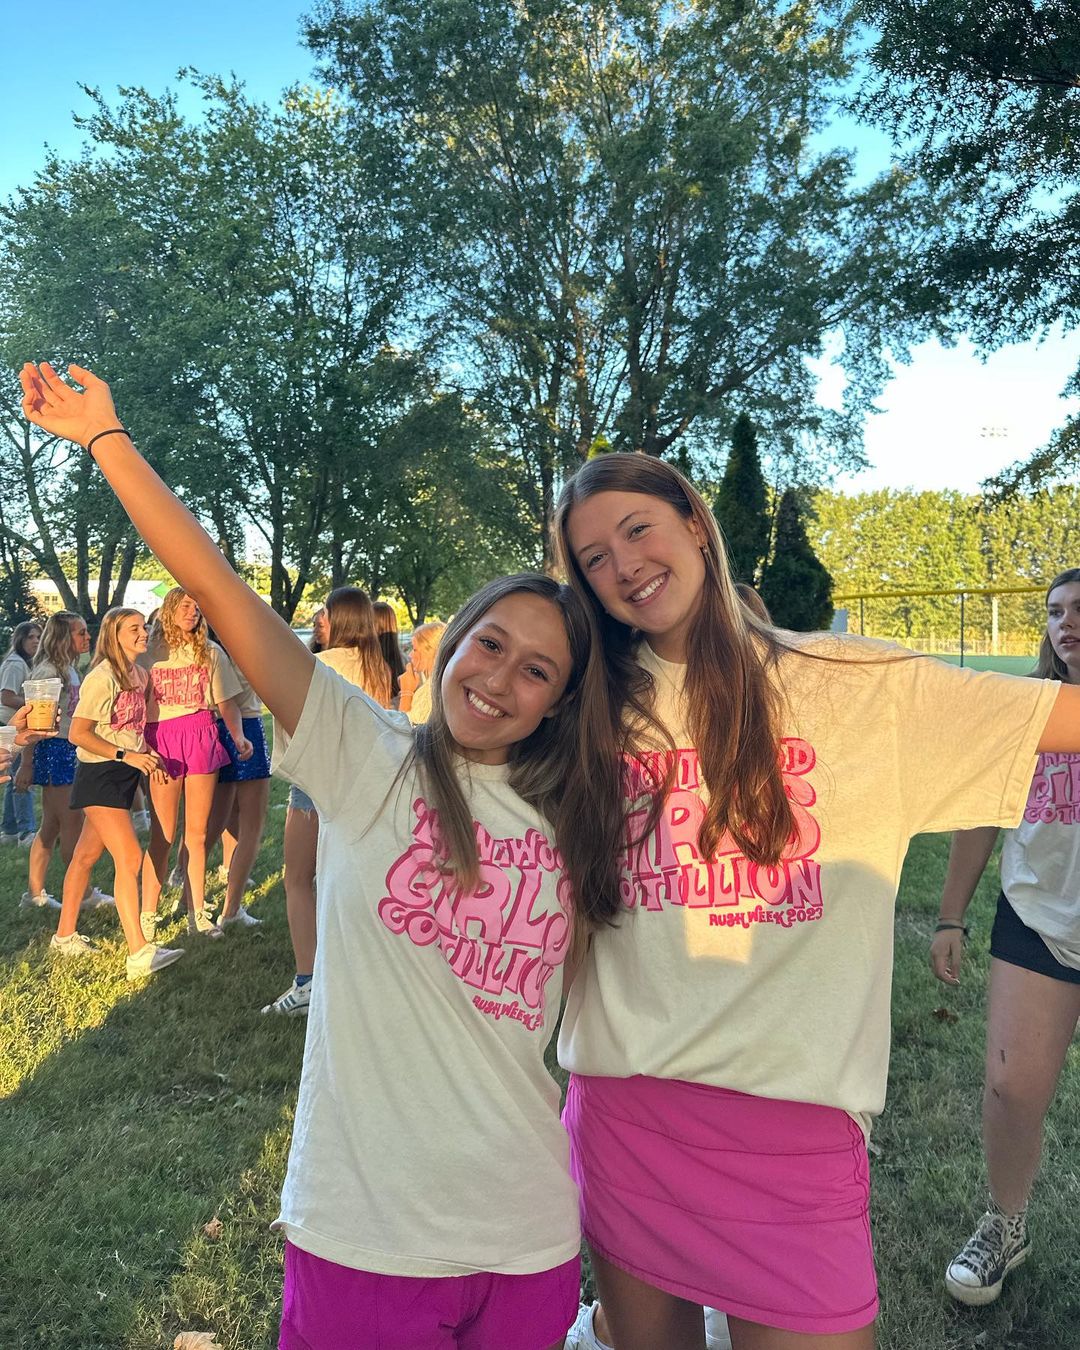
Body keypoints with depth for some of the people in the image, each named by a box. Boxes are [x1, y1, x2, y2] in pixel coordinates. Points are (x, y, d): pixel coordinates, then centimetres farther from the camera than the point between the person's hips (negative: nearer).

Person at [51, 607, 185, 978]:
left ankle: (65, 936, 29)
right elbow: (77, 733, -17)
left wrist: (148, 756, 8)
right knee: (129, 857, -15)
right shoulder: (102, 678, -16)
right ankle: (139, 954, -16)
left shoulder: (140, 675, 10)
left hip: (124, 775, 8)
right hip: (100, 776, -8)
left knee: (86, 855, 17)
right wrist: (127, 755, -21)